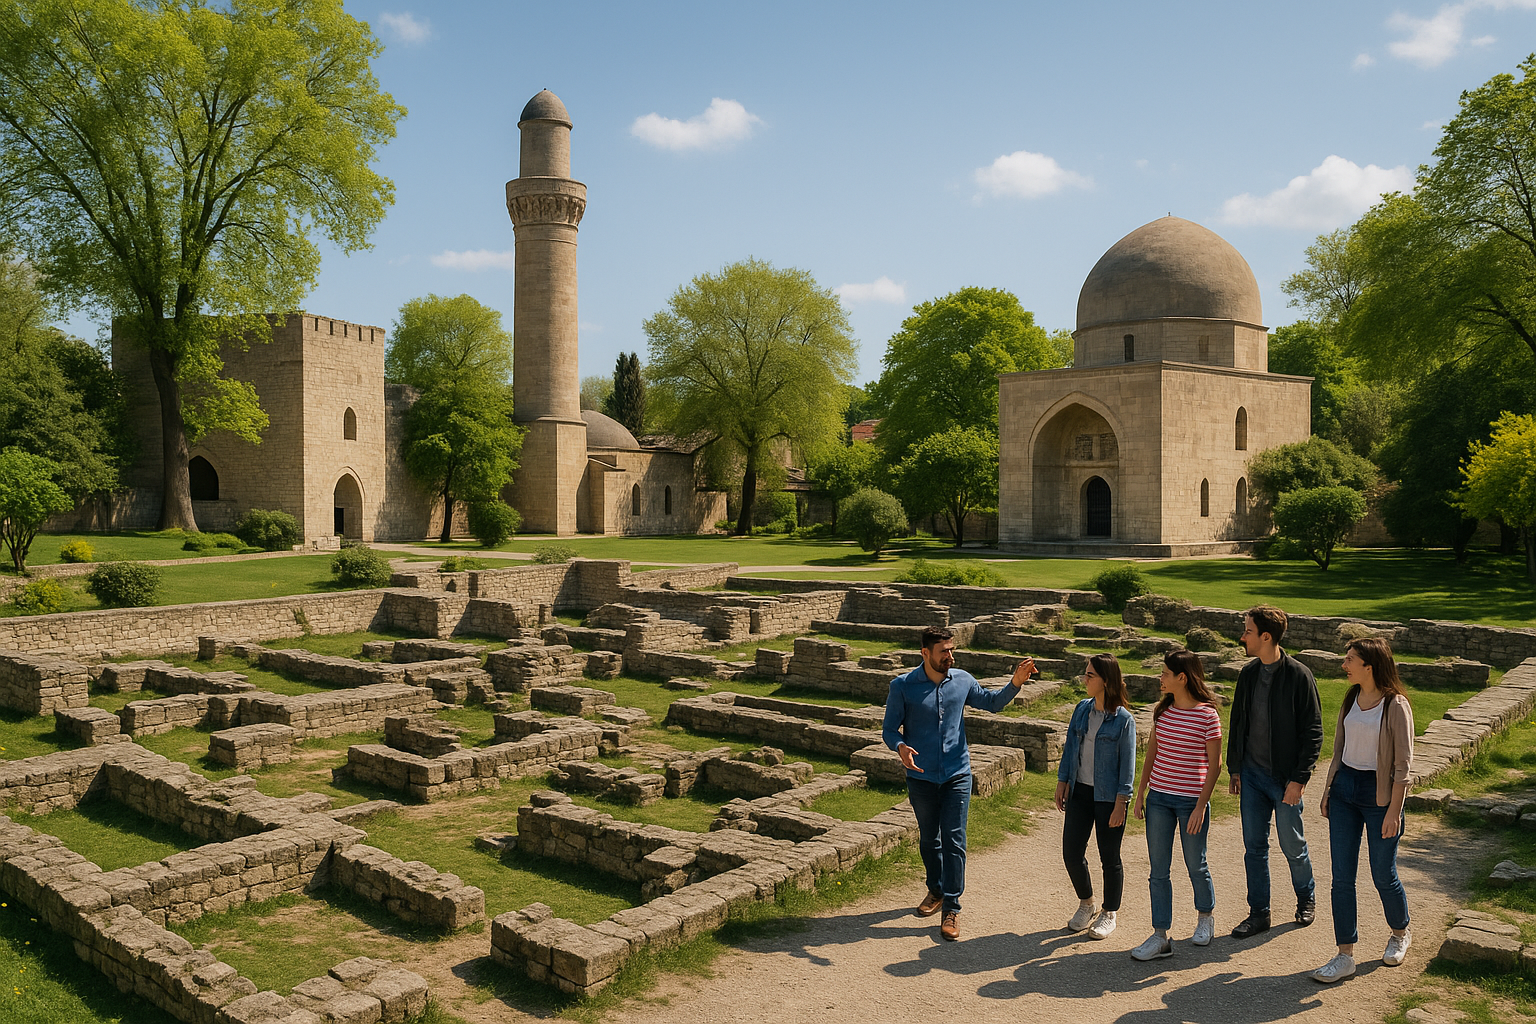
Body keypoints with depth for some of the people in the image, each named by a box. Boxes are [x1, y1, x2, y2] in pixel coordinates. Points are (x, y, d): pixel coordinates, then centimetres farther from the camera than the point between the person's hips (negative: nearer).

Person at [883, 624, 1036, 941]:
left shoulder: (962, 680, -2)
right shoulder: (902, 686, -10)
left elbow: (992, 701, 14)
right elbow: (889, 729, -6)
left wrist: (1016, 682, -3)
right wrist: (900, 747, -28)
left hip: (957, 774, 1)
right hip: (921, 776, 0)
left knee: (954, 840, -4)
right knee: (929, 839, 16)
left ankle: (952, 908, 4)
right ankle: (936, 890, 38)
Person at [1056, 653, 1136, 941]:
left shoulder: (1123, 719, -11)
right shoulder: (1082, 709, 4)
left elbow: (1127, 763, -10)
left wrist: (1121, 802, -13)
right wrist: (1062, 782, 7)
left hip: (1108, 797, -5)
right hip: (1080, 792, 5)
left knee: (1109, 857, 8)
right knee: (1071, 852, 5)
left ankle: (1109, 914, 27)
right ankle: (1086, 905, 29)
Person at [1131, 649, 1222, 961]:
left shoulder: (1207, 715, -11)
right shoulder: (1163, 710, 5)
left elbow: (1214, 764, -9)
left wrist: (1201, 806, -13)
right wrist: (1140, 793, 10)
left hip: (1192, 800, -5)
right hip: (1159, 797, 5)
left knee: (1195, 865, 12)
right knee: (1158, 870, 4)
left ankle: (1206, 915, 40)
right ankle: (1160, 937, 10)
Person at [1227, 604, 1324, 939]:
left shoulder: (1298, 676, -13)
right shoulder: (1248, 674, 4)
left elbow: (1313, 732, -12)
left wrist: (1299, 779, -16)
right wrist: (1234, 768, 12)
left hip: (1284, 778, -5)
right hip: (1252, 775, 5)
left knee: (1292, 846, 10)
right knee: (1254, 846, 9)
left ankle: (1306, 898, 36)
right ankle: (1259, 913, 20)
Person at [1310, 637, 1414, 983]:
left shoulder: (1395, 705, -14)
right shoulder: (1350, 699, 5)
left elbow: (1403, 764, -13)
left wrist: (1394, 811, -15)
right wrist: (1327, 791, 13)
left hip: (1379, 793, -5)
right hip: (1344, 788, 6)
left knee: (1383, 875, 9)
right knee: (1341, 876, 4)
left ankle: (1400, 933, 39)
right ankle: (1345, 955, 11)